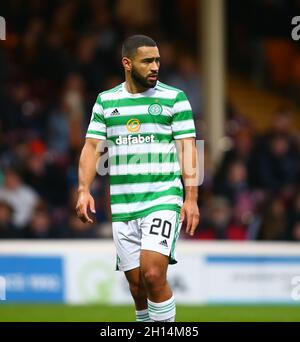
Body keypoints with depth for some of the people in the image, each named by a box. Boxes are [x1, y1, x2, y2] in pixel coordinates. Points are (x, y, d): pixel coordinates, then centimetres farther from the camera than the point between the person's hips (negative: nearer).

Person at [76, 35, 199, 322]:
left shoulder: (174, 98, 3)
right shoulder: (106, 101, 11)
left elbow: (187, 148, -1)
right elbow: (92, 146, 9)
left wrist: (191, 198, -9)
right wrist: (84, 190, -5)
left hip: (163, 200, -3)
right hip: (122, 206, 4)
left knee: (153, 274, -19)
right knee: (136, 285, 5)